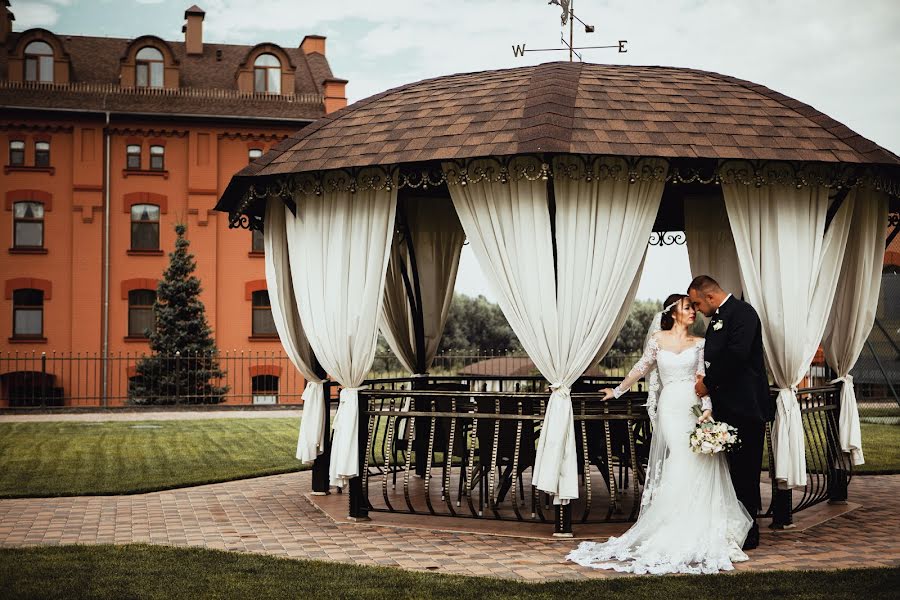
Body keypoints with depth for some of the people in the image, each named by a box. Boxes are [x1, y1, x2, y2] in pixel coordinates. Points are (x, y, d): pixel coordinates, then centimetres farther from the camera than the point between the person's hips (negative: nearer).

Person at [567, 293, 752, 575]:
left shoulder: (699, 343, 9)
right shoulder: (658, 339, 8)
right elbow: (641, 368, 18)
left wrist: (707, 408, -16)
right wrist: (618, 391, 25)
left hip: (695, 407, 1)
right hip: (671, 408, -1)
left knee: (700, 467, -6)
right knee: (681, 465, -8)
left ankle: (701, 535, 2)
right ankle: (679, 534, -3)